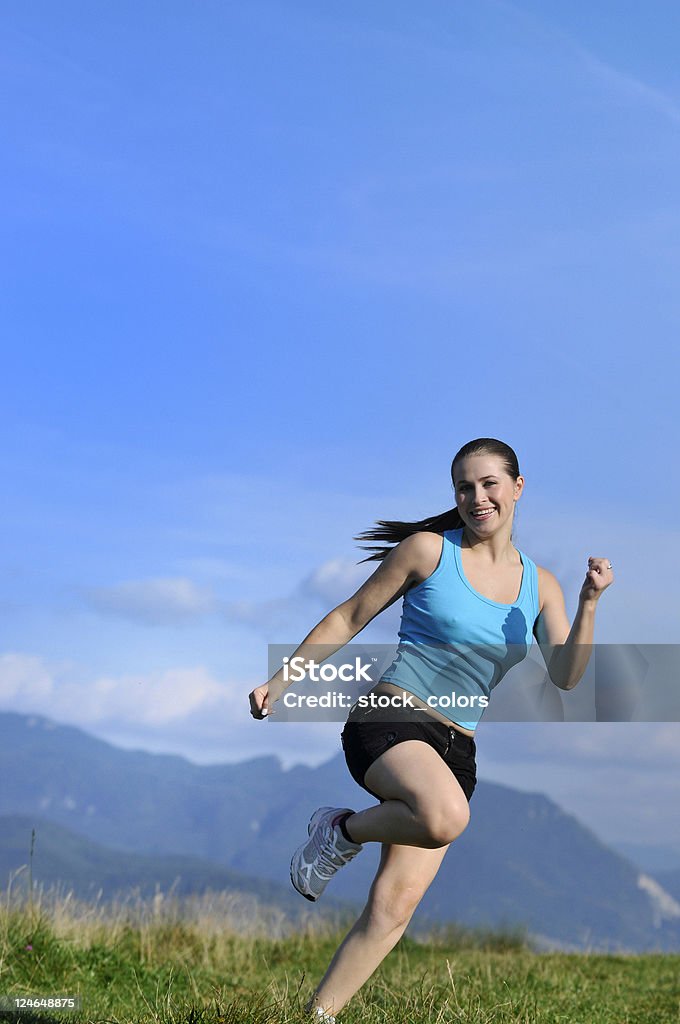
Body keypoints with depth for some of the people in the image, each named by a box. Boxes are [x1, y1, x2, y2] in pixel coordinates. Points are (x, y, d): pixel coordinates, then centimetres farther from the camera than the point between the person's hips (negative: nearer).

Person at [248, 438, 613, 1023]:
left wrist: (589, 602, -13)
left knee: (395, 904, -6)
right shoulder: (429, 550, 1)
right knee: (445, 816, -36)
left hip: (455, 750, 4)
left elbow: (566, 676, 1)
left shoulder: (539, 585, 12)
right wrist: (282, 679, 1)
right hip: (390, 719, -4)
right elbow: (348, 620, 6)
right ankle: (342, 831, -8)